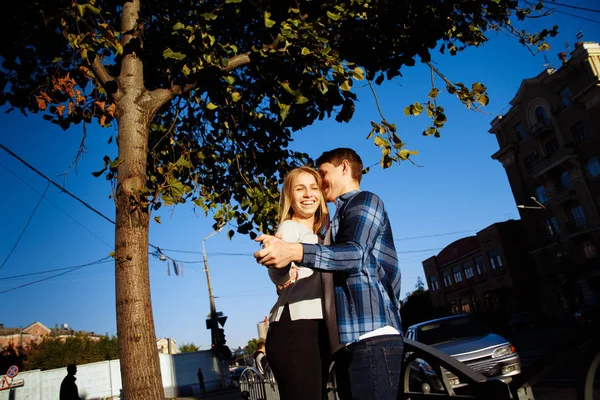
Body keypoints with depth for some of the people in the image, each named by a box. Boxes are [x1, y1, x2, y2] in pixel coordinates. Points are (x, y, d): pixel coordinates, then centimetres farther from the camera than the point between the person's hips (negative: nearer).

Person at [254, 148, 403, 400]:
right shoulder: (343, 215, 28)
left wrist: (294, 252, -33)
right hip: (350, 339, 9)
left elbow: (354, 254, -18)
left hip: (372, 337, -9)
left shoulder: (365, 201, 0)